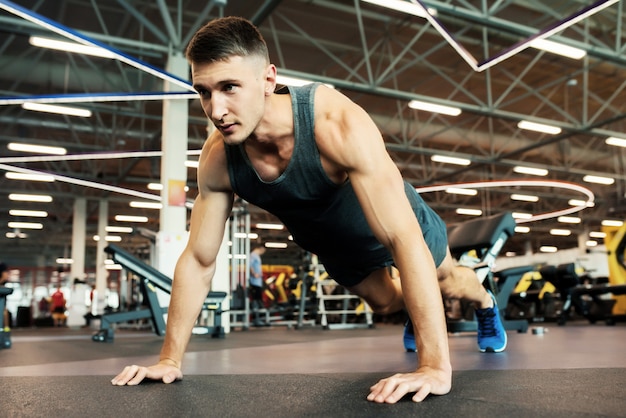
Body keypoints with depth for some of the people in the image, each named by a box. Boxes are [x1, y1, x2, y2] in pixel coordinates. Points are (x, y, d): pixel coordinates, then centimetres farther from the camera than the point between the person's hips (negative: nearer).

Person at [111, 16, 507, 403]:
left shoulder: (338, 125, -46)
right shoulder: (217, 159, -30)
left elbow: (403, 239, -49)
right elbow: (198, 260, -20)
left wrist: (435, 366, -51)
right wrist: (170, 358, -19)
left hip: (398, 224, -3)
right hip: (333, 245, 4)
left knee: (447, 278, 25)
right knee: (384, 302, 27)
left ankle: (486, 304, 62)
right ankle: (416, 310, 65)